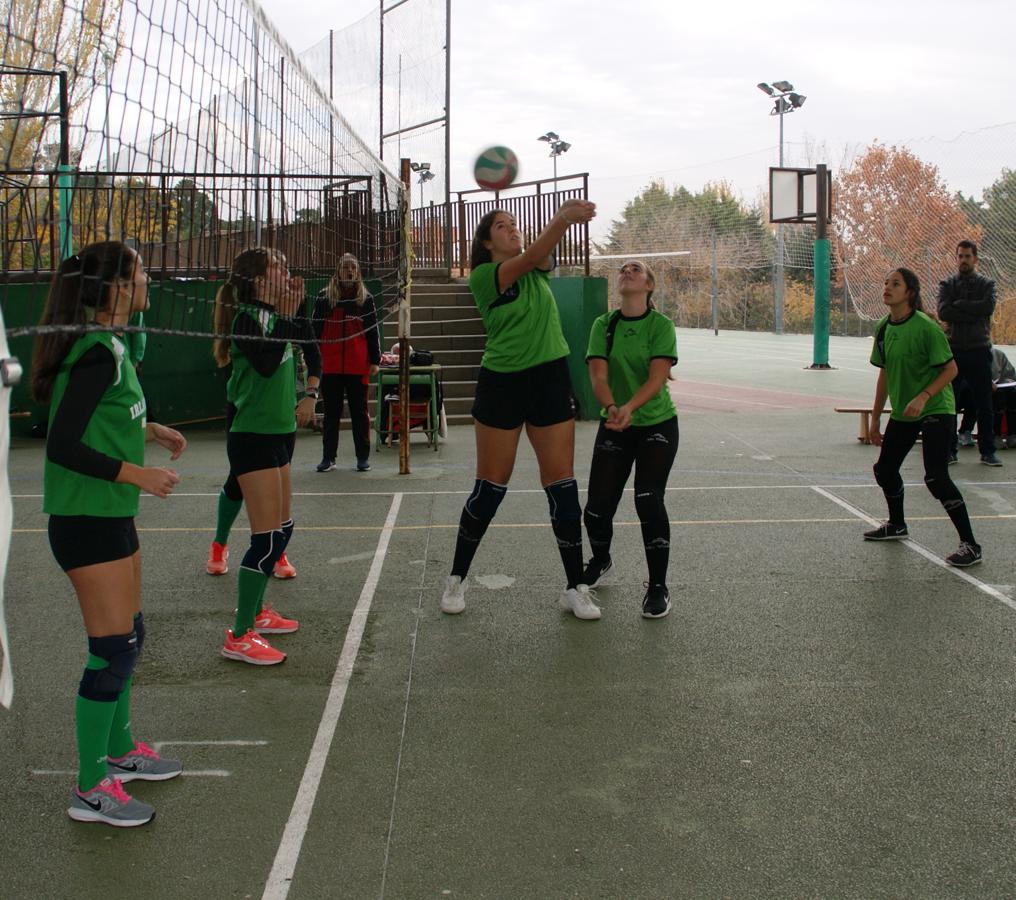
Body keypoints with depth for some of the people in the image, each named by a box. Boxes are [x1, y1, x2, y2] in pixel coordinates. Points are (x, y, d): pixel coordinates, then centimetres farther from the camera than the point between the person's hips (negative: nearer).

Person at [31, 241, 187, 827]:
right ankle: (91, 790, 9)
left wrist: (149, 429, 12)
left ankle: (120, 750, 37)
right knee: (113, 650, -4)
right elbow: (62, 446, -24)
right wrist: (136, 472, -21)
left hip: (110, 516, 10)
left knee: (128, 637, 20)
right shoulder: (99, 353, -21)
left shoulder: (108, 346, 8)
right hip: (88, 520, -10)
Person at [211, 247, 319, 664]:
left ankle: (255, 611, 32)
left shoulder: (274, 316, 10)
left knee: (281, 530, 17)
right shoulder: (247, 317, -15)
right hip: (254, 437, -9)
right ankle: (239, 638, -2)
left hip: (278, 434, 9)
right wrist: (286, 318, -26)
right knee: (267, 538, -9)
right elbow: (265, 362, -30)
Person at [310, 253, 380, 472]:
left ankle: (363, 457, 13)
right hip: (330, 365, 0)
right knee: (331, 412, 6)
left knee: (359, 411, 6)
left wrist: (375, 360, 3)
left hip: (358, 365, 0)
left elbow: (373, 330, 7)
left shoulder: (365, 298, 8)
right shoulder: (325, 297, 7)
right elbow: (315, 328, 6)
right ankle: (328, 457, 11)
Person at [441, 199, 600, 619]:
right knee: (489, 488, 3)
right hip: (502, 383, -4)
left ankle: (575, 587, 10)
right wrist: (564, 218, -35)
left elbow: (543, 250, -14)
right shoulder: (483, 275, -5)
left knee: (562, 486, 2)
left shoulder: (537, 268, 9)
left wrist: (563, 218, -35)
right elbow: (527, 259, -21)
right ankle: (457, 579, 20)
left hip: (550, 380, 4)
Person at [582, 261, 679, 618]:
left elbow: (658, 377, -20)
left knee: (649, 499, -18)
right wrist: (611, 408, -33)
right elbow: (598, 375, -12)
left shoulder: (661, 325, -9)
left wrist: (629, 407, -37)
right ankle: (600, 561, 33)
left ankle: (658, 586, -2)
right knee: (598, 505, -1)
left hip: (657, 424, -3)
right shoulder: (603, 325, -1)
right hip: (614, 426, 3)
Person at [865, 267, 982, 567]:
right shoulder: (884, 329, 3)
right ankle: (896, 525, 40)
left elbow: (951, 369, -15)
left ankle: (970, 545, -9)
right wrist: (875, 419, 14)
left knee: (936, 477, -17)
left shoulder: (925, 327, -18)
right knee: (885, 469, 14)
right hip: (902, 413, 8)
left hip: (936, 411, -8)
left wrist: (923, 397, -28)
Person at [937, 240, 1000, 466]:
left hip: (979, 349, 0)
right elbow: (943, 312, -10)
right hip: (953, 349, 0)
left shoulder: (986, 284, 8)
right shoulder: (947, 284, 8)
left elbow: (988, 306, -13)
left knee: (984, 404, 3)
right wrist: (973, 313, -12)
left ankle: (987, 451, 10)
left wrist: (959, 305, -10)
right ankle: (949, 450, 10)